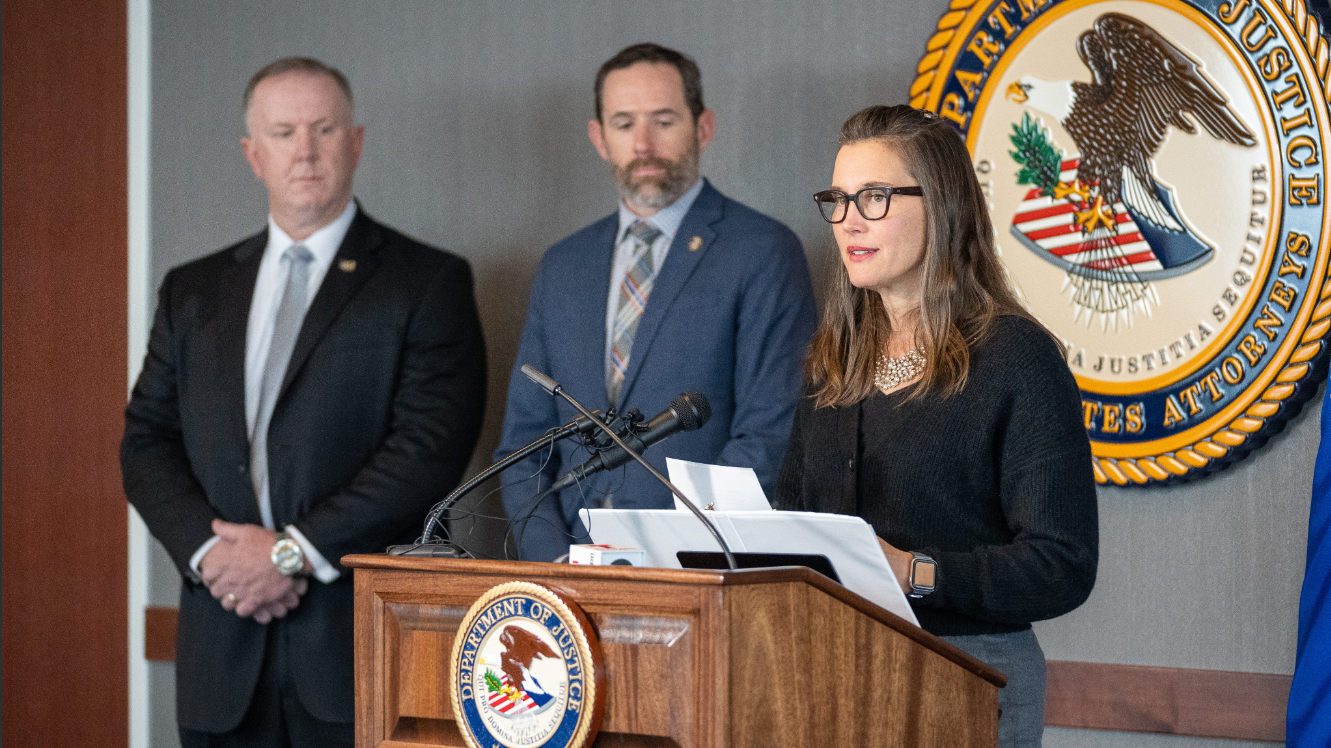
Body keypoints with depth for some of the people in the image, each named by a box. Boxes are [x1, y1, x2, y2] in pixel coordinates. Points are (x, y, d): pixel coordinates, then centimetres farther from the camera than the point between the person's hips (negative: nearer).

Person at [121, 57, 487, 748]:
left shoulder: (429, 282, 2)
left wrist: (293, 550, -13)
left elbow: (432, 446, -9)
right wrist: (209, 551, -7)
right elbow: (146, 441, 11)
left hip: (365, 643, -4)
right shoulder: (193, 291, 16)